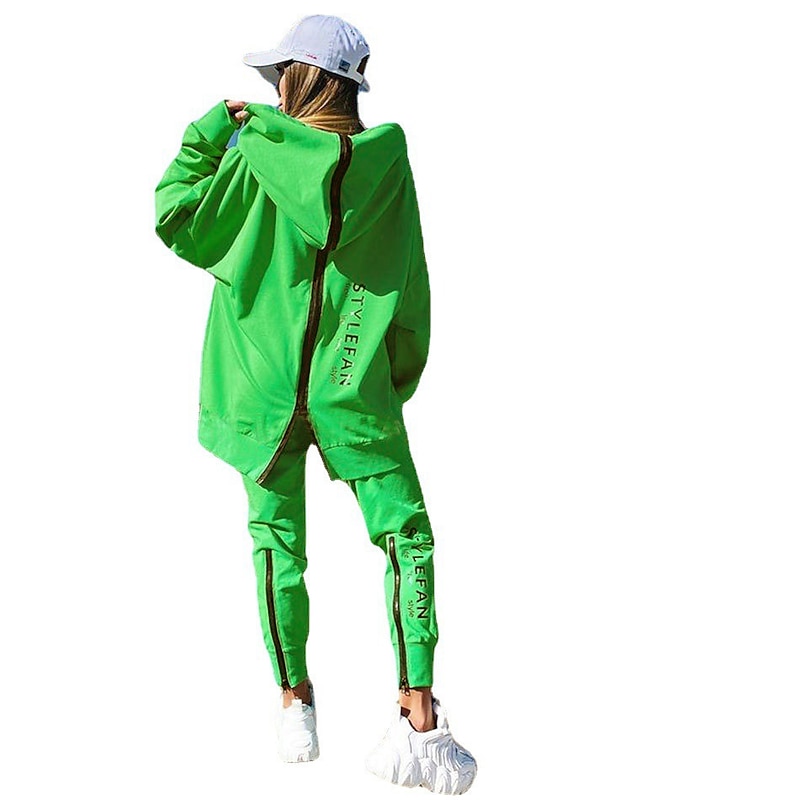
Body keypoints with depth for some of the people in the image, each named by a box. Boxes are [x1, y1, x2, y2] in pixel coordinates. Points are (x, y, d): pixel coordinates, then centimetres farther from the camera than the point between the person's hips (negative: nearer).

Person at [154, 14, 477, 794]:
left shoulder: (257, 157, -11)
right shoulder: (385, 160, -5)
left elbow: (175, 218, 0)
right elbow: (409, 288, 1)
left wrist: (216, 127, 6)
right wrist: (398, 377, 13)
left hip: (263, 386, 0)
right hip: (356, 392, 0)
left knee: (278, 545, 13)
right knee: (406, 539, 5)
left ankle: (295, 703, 21)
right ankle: (417, 720, -2)